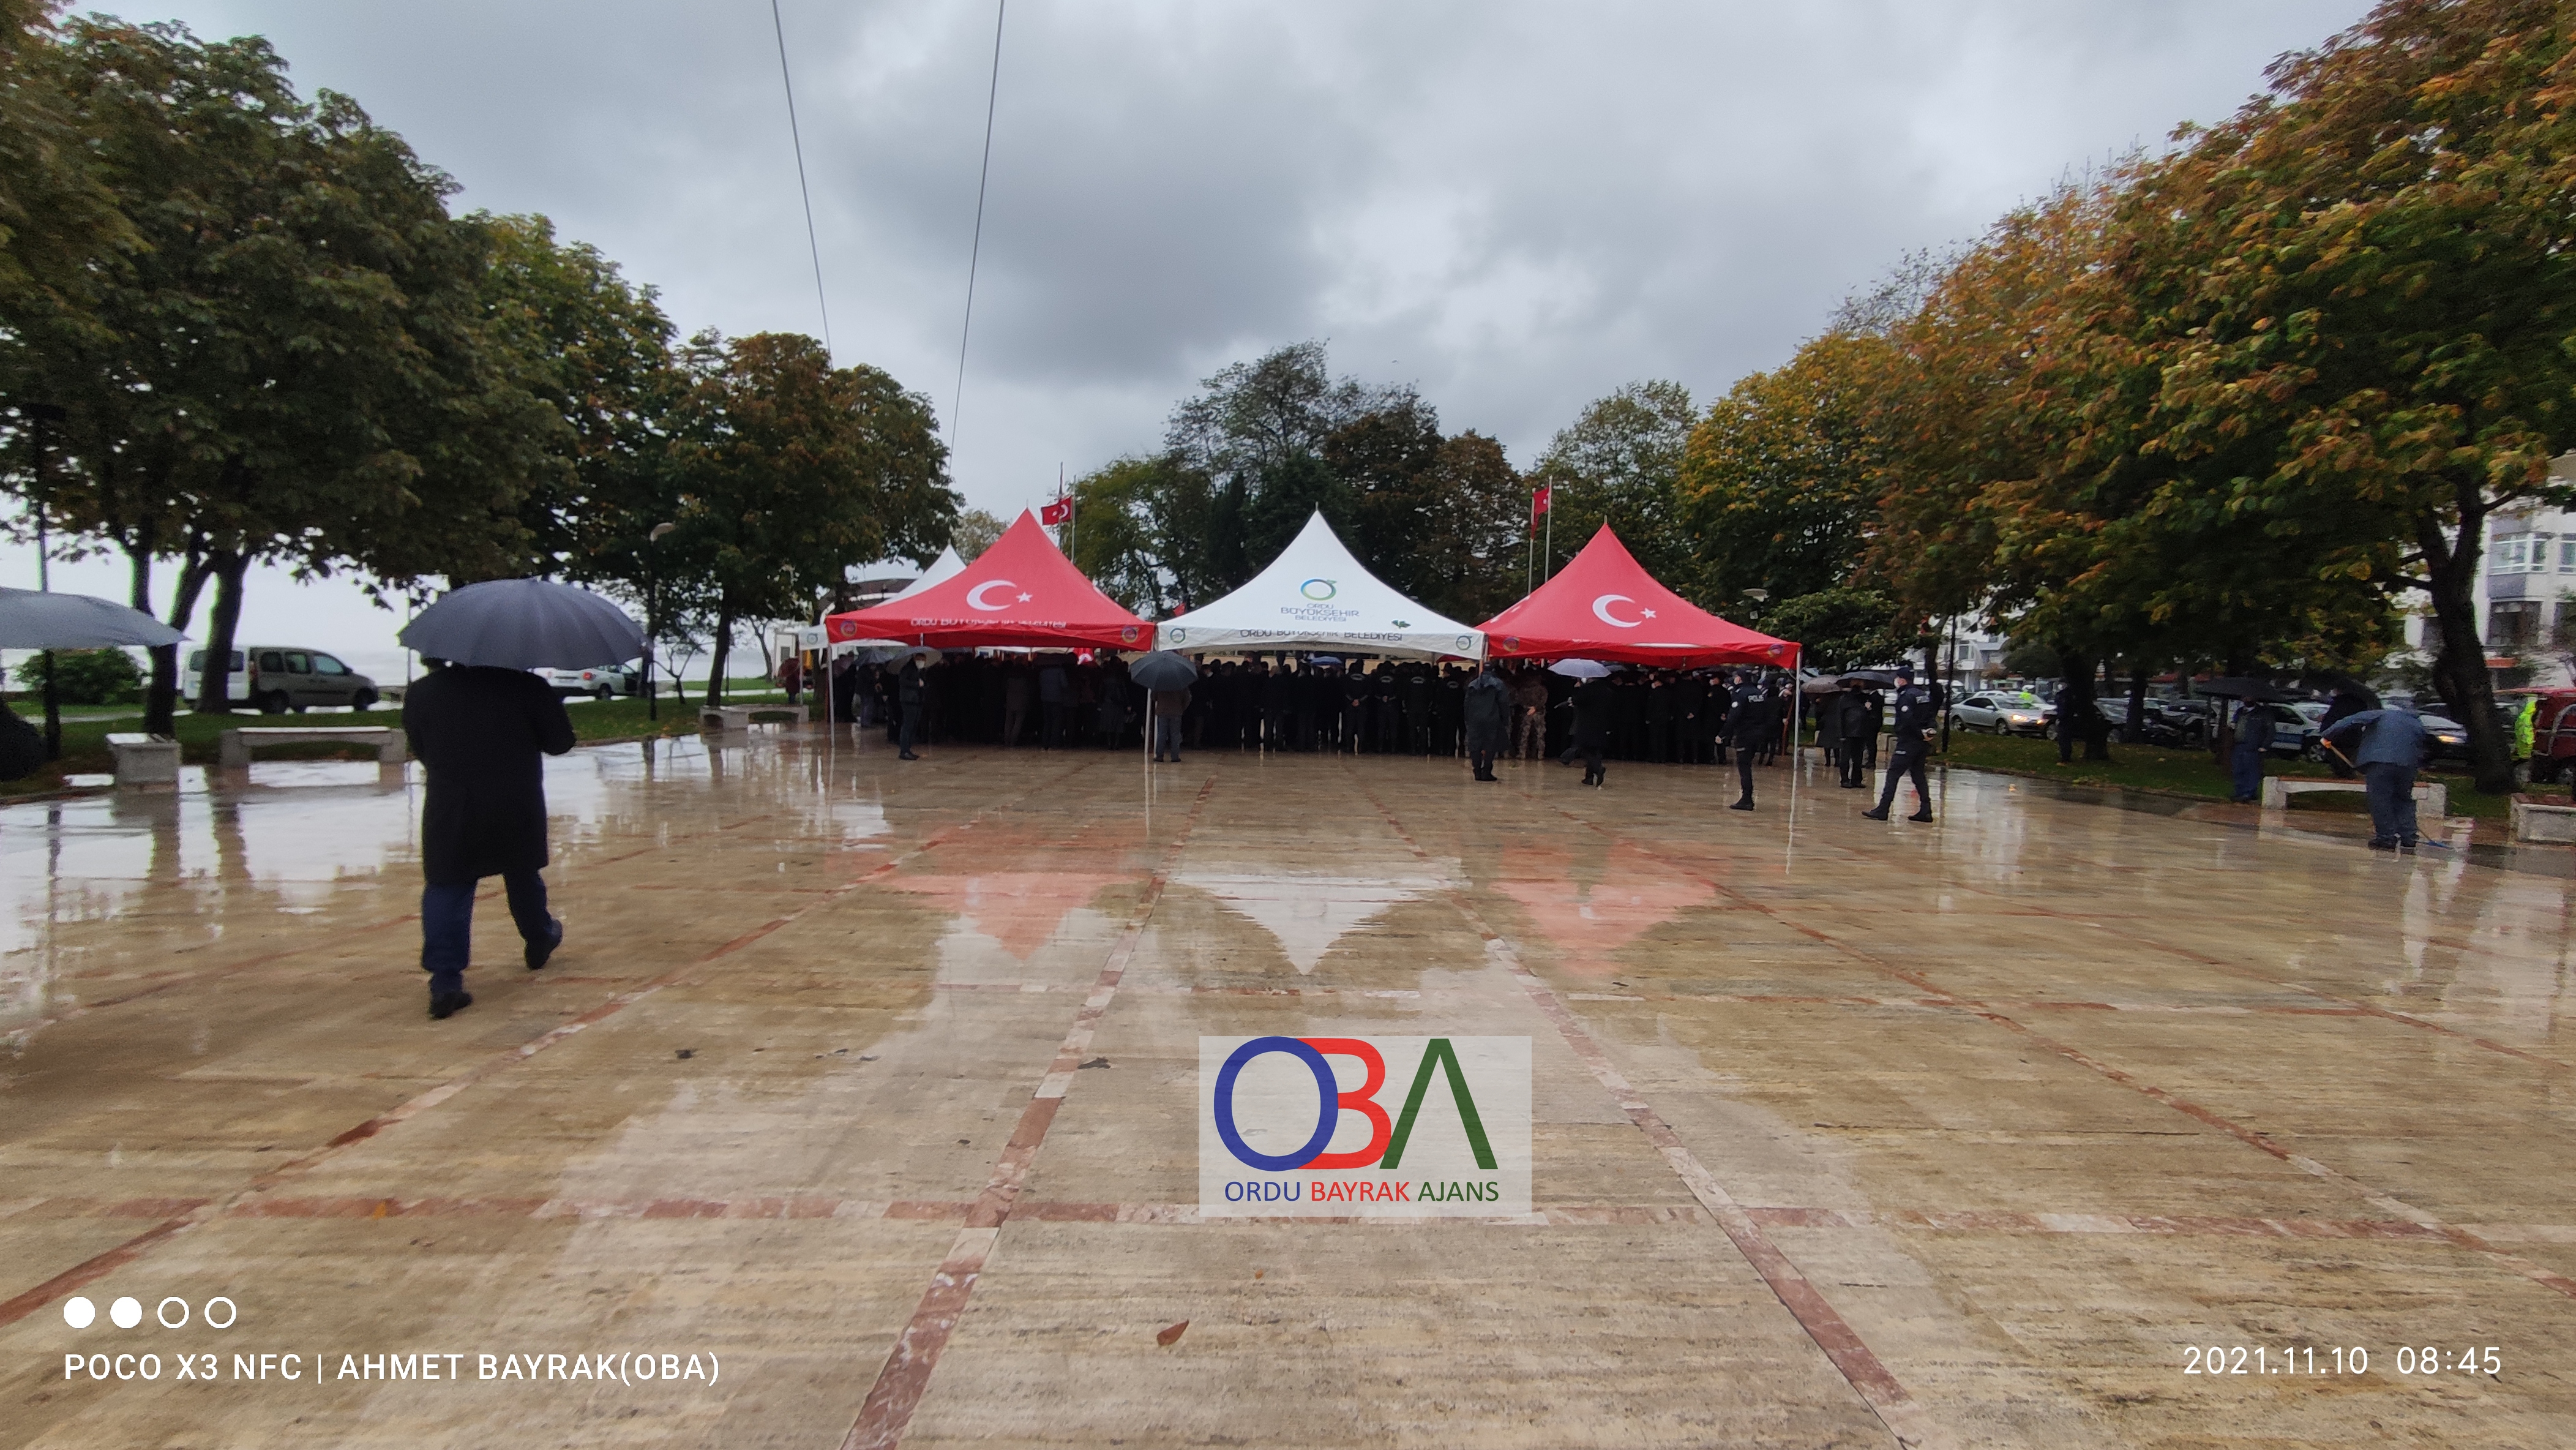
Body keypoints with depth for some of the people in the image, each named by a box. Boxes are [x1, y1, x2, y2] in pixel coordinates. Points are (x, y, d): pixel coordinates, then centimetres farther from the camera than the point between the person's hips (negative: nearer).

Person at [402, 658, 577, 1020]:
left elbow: (421, 751, 7)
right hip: (518, 808, 1)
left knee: (447, 890, 4)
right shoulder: (527, 686, -8)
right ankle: (540, 941, 42)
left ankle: (446, 981, -6)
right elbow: (560, 742, -2)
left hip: (451, 810, -1)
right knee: (523, 878, 21)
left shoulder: (420, 695, -3)